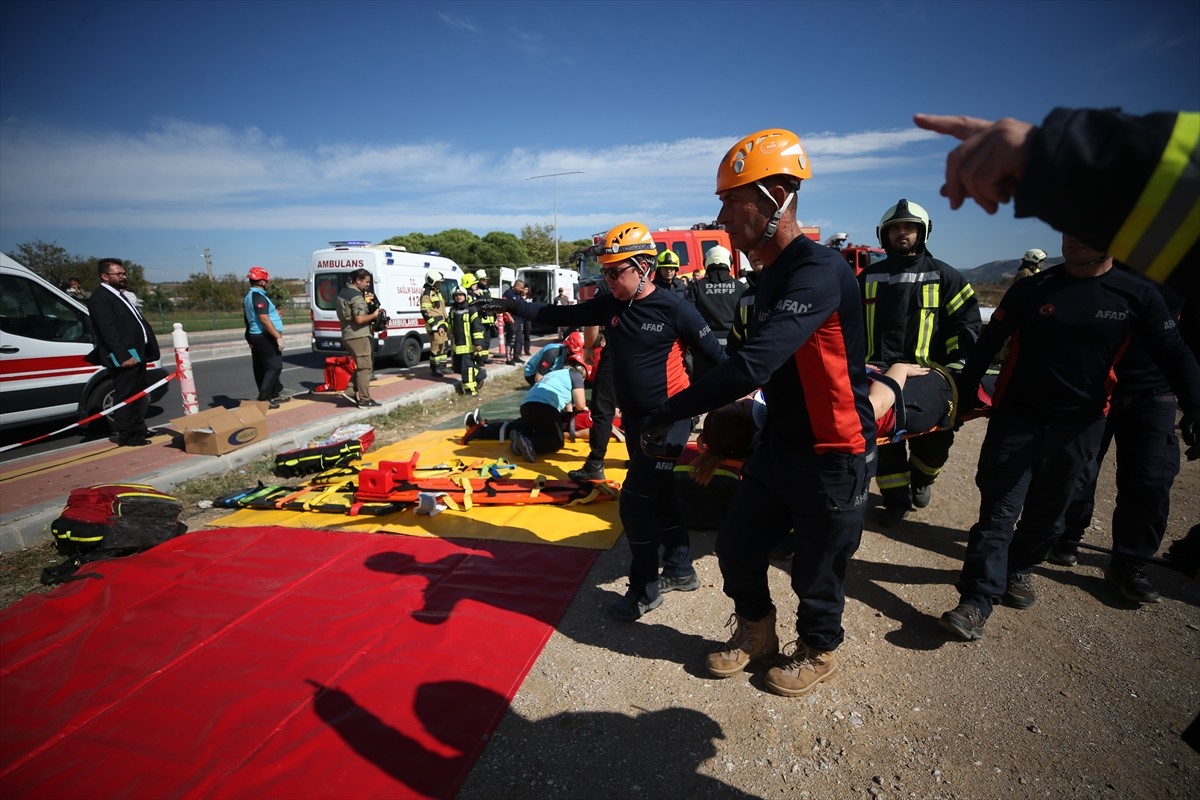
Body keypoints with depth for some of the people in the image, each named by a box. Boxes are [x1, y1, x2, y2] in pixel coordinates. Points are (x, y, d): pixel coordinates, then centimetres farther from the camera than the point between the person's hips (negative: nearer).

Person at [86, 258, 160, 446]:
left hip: (136, 354, 10)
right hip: (123, 357, -10)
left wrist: (144, 352, 17)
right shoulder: (100, 298, -11)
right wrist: (123, 356, -24)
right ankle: (127, 436, 2)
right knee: (125, 397, -5)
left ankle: (139, 429, 29)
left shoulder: (119, 295, 19)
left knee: (137, 394, 18)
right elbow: (108, 331, -20)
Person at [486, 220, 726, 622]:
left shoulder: (673, 307, -15)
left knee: (635, 499, -8)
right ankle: (680, 570, 34)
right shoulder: (608, 305, 1)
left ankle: (644, 590, 9)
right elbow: (560, 315, 4)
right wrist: (513, 306, 0)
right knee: (660, 494, 17)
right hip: (633, 417, 7)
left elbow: (714, 352, -8)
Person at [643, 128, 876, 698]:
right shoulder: (772, 276, 6)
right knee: (737, 545, 14)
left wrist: (668, 412, -28)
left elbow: (753, 366, -35)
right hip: (780, 447, 8)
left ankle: (817, 652, 42)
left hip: (834, 458, -8)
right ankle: (756, 634, 41)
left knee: (815, 572, 12)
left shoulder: (818, 272, -25)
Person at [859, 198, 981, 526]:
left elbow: (967, 321, 2)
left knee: (933, 441, 6)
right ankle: (896, 498, 17)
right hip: (880, 375, 1)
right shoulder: (869, 277, 11)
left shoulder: (943, 276, 4)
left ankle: (921, 479, 36)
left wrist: (958, 365, -8)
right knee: (885, 440, 2)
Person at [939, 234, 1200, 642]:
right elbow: (987, 345, 1)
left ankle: (1018, 568, 37)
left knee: (1047, 511, 14)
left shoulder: (1137, 294, 1)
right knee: (998, 510, -4)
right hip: (1016, 418, -2)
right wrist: (962, 397, -2)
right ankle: (976, 602, -3)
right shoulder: (1031, 288, -2)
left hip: (1079, 425, 2)